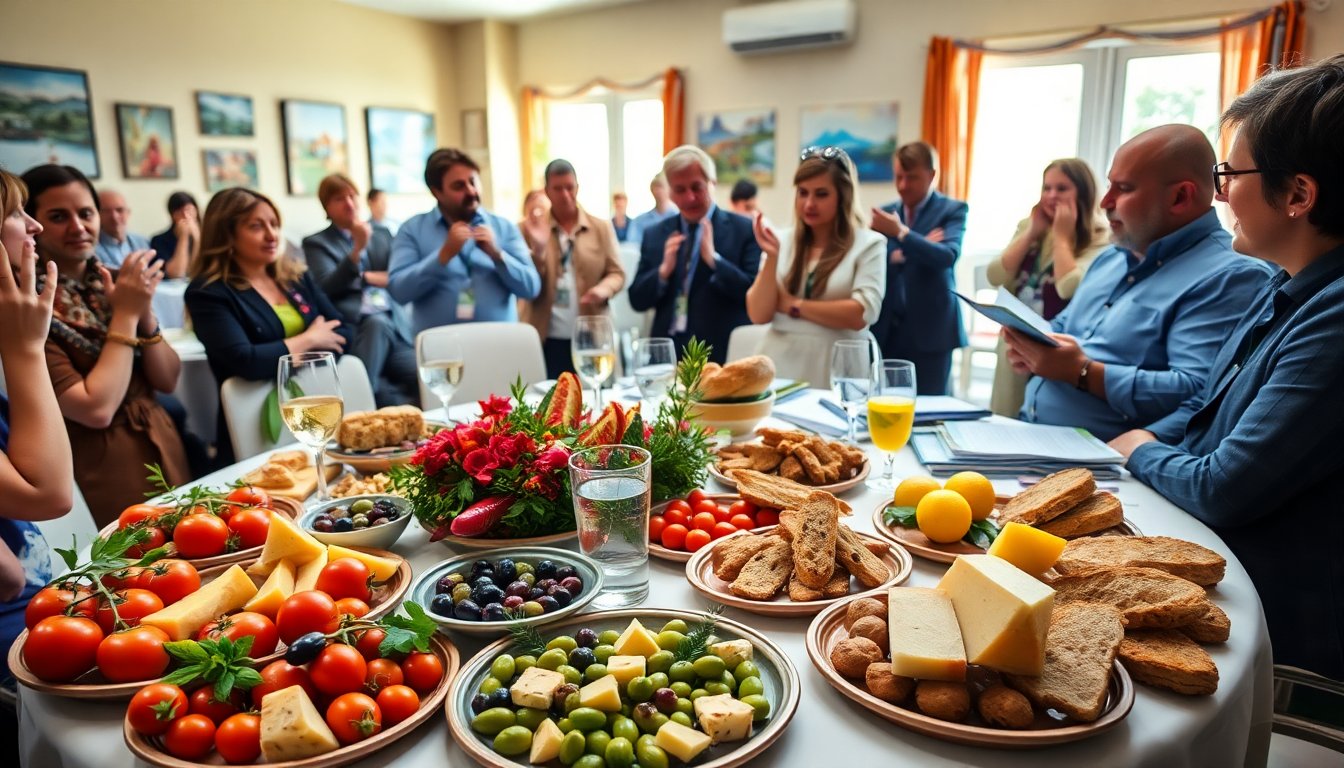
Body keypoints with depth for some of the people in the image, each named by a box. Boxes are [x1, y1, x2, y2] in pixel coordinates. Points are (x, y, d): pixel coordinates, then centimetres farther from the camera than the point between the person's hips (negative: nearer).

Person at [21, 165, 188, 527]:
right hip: (104, 476, -6)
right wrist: (126, 314, -17)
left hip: (167, 453, 6)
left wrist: (145, 312, -12)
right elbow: (96, 409, -21)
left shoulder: (111, 283, 6)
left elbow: (168, 382, 4)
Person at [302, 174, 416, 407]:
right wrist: (358, 249, -14)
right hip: (352, 327, -2)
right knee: (377, 322, -38)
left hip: (394, 326, 2)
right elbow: (327, 288, -5)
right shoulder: (316, 243, 12)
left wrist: (363, 277, 3)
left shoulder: (381, 233, 22)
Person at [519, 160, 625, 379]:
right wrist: (538, 249, -16)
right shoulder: (532, 229, 4)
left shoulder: (601, 227, 7)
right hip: (547, 340, -1)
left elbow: (617, 273, 7)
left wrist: (604, 289, -14)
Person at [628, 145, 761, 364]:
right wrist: (664, 270, -10)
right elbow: (637, 301, 8)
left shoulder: (745, 230, -2)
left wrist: (713, 259, -17)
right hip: (667, 354, 3)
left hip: (724, 354, -3)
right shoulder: (655, 235, 10)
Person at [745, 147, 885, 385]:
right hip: (779, 368, 2)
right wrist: (772, 257, -10)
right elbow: (759, 315, 1)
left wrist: (794, 305, -6)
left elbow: (861, 315, -11)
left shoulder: (869, 244, -1)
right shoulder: (782, 240, 6)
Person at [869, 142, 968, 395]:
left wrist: (901, 233, -22)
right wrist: (907, 252, -11)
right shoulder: (885, 213, 13)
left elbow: (948, 257, -15)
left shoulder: (952, 210, 2)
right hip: (886, 331, 3)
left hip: (929, 330, -3)